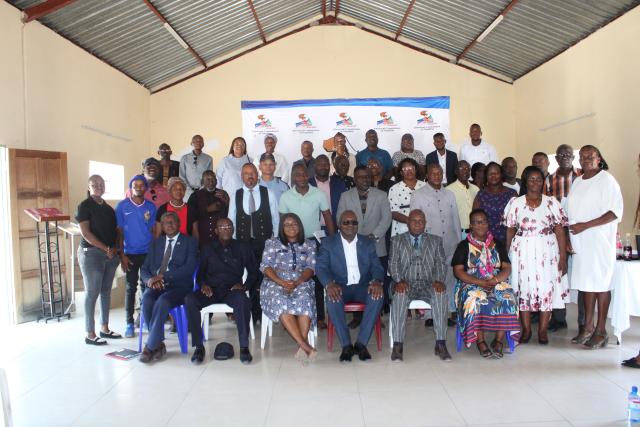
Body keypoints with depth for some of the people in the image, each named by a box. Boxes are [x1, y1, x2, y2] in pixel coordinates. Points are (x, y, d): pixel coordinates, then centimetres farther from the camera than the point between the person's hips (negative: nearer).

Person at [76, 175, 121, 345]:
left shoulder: (108, 207, 15)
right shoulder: (85, 206, -4)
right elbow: (85, 232, -12)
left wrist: (115, 248, 0)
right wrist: (106, 249, -14)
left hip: (111, 254, 6)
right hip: (91, 253, -6)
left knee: (106, 291, 11)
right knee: (92, 293, -3)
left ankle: (105, 328, 21)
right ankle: (90, 334, 4)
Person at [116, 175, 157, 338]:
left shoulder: (151, 207, 3)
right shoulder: (122, 206, -1)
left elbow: (154, 231, 7)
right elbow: (119, 232, -1)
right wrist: (122, 255, -5)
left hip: (148, 253, 2)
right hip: (130, 253, -1)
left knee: (147, 286, 7)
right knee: (131, 287, 3)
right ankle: (129, 323, 11)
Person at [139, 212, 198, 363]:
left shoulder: (190, 242, 6)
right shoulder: (156, 243, 20)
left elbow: (189, 268, -9)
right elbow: (144, 269, 13)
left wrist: (163, 276, -17)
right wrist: (150, 280, -12)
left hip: (179, 286, -3)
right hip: (156, 285, 4)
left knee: (162, 301, -34)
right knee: (147, 299, -30)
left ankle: (150, 346, -22)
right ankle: (159, 344, -17)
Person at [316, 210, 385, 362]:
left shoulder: (368, 243, 11)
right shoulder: (328, 243, 5)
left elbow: (377, 267, 3)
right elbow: (321, 267, -5)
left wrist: (376, 281, -21)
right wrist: (330, 284, -27)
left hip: (363, 286, 2)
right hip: (340, 287, -1)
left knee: (377, 295, -30)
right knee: (332, 298, -34)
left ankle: (361, 343, -21)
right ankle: (346, 345, -24)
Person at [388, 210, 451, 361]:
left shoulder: (436, 240, 16)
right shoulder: (396, 240, 14)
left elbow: (441, 263, 6)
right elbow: (393, 264, 3)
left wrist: (438, 280, -14)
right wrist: (399, 280, -17)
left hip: (428, 284, 1)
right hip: (406, 284, -1)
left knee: (441, 294, -33)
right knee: (399, 295, -35)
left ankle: (440, 344, -29)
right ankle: (397, 345, -32)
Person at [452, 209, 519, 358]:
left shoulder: (497, 245, 16)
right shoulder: (464, 246, 7)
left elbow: (507, 268, 7)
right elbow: (458, 271, -3)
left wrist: (494, 280, -15)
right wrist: (480, 282, -15)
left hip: (497, 283, 2)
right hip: (472, 284, -2)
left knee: (507, 298, -30)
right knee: (476, 298, -35)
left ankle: (499, 340, -25)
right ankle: (480, 341, -27)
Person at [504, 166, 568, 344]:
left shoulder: (552, 202, 3)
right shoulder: (515, 203, 4)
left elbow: (560, 230, 0)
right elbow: (510, 231, 5)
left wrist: (563, 256, -5)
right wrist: (507, 255, 2)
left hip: (547, 251, 0)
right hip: (522, 251, 0)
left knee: (547, 288, 1)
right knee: (523, 287, 2)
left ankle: (542, 330, 13)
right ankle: (526, 329, 15)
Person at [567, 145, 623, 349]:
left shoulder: (607, 180, -6)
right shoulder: (577, 181, 15)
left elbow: (615, 212, -12)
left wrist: (585, 225, -18)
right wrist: (568, 238, 8)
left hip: (599, 242, -6)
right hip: (579, 242, 6)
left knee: (600, 283, -1)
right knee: (586, 282, 8)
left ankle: (601, 331, 7)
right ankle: (588, 327, 16)